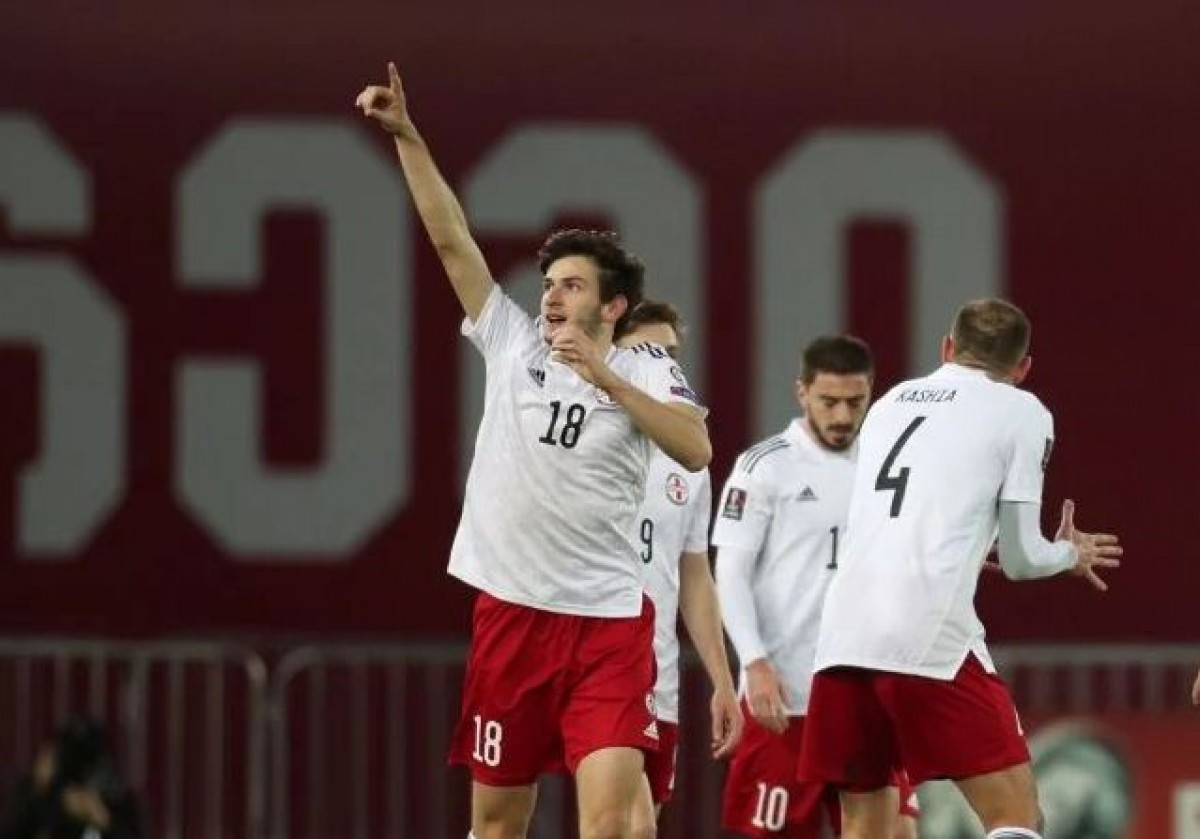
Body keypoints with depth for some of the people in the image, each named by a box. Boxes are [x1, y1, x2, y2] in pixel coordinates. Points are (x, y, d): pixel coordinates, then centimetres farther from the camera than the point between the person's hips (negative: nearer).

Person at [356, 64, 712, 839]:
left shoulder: (647, 371, 2)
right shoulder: (513, 345, 7)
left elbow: (697, 452, -15)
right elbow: (451, 239, 4)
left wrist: (606, 377, -18)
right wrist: (407, 137, -2)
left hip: (609, 620, -3)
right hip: (512, 609, 3)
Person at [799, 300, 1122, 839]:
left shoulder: (891, 401, 24)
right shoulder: (1021, 412, 8)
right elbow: (1020, 559, 8)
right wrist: (1071, 554, 30)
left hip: (843, 634, 6)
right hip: (931, 639, -6)